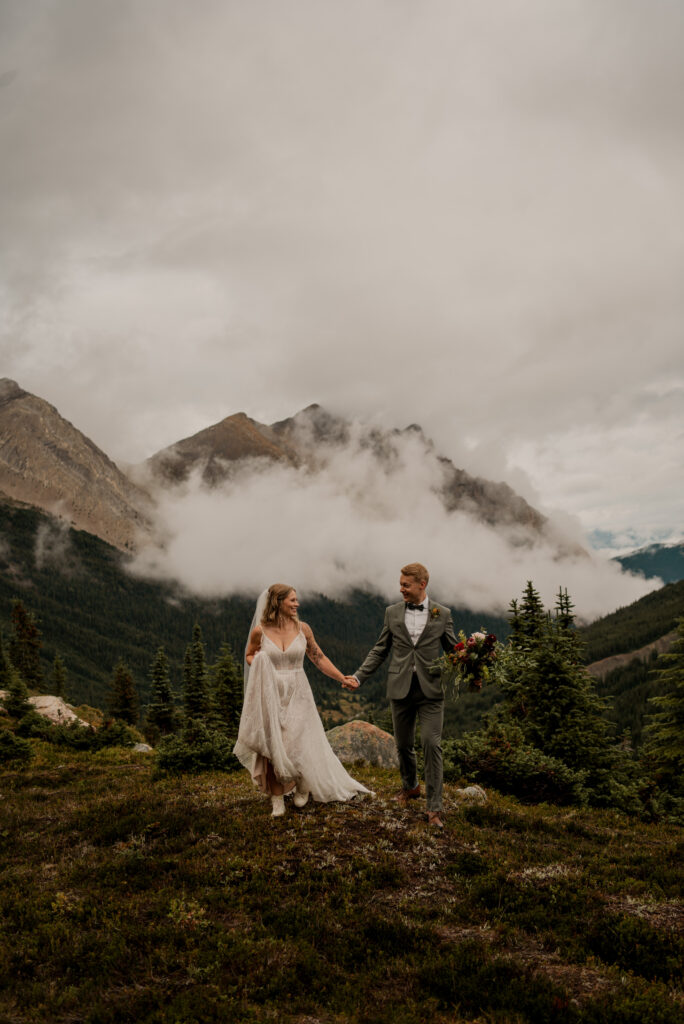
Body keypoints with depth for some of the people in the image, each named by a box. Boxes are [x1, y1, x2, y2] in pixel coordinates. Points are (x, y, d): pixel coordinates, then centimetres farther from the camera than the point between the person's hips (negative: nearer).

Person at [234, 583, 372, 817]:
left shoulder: (302, 629, -2)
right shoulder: (260, 631, -5)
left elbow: (319, 658, 8)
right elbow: (249, 654, 12)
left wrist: (343, 679, 5)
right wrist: (258, 663, -10)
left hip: (297, 695, 1)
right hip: (271, 695, 0)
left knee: (298, 744, 0)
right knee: (272, 747, 4)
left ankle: (303, 786, 31)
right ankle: (277, 797, 20)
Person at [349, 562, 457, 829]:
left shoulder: (442, 614, 1)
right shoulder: (392, 613, 5)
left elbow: (452, 650, 5)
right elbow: (380, 650, 9)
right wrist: (358, 676, 2)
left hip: (430, 689, -2)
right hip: (400, 689, 2)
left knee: (432, 744, -8)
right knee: (403, 744, 13)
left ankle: (434, 808, -1)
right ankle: (410, 786, 39)